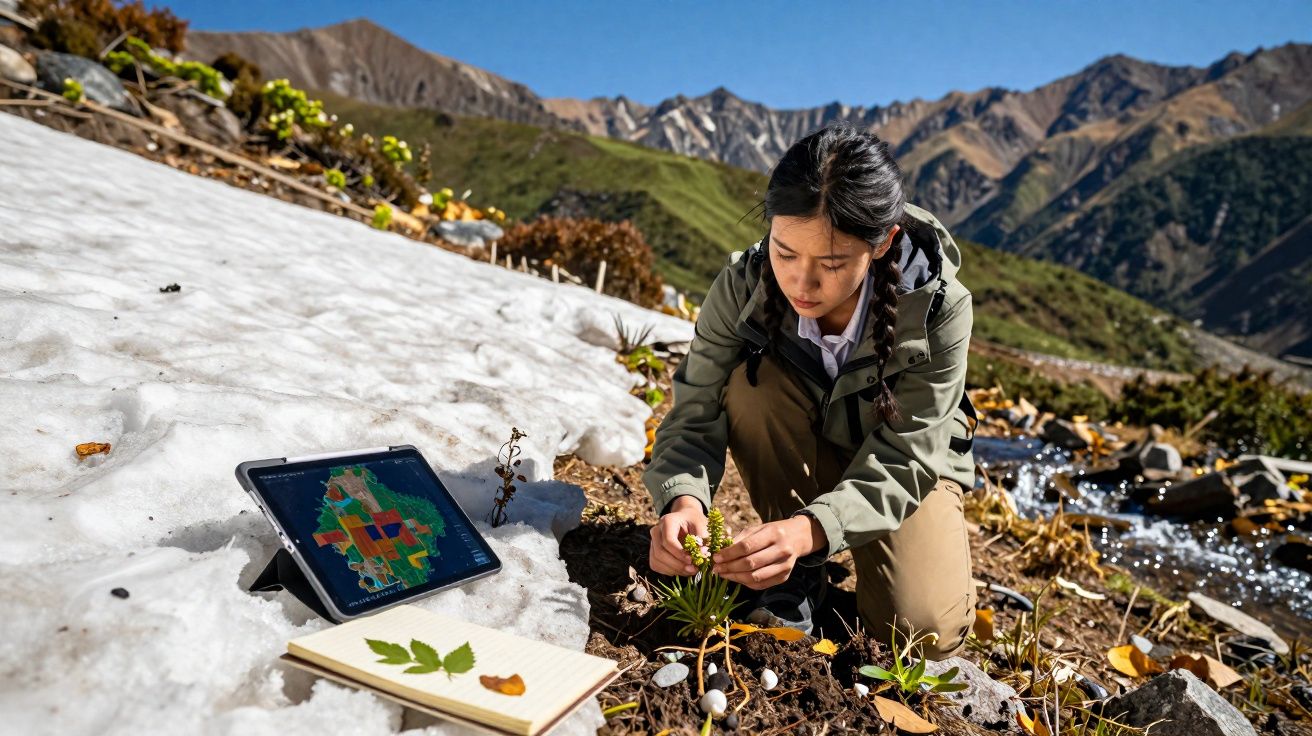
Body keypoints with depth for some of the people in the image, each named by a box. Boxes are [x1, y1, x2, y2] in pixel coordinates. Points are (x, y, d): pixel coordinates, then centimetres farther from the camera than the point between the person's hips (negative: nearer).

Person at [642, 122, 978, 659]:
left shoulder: (940, 308, -30)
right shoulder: (743, 286, -26)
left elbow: (903, 459, -30)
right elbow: (695, 414, -24)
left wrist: (810, 528, -47)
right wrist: (684, 498, -45)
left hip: (903, 468, -1)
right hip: (800, 457, 2)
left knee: (925, 630, -23)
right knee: (753, 384, -32)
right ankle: (800, 574, -13)